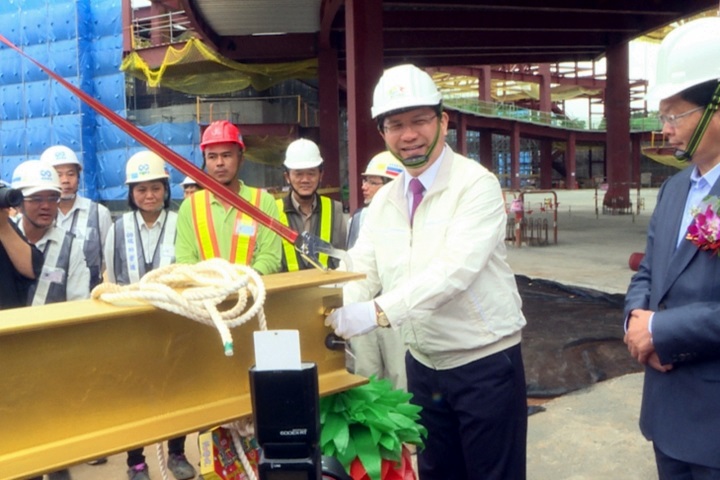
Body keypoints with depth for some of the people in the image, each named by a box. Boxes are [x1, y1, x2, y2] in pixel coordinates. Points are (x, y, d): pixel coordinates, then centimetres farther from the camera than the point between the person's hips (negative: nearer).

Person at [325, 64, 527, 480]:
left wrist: (378, 312, -38)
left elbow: (455, 269, -29)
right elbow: (360, 272, -1)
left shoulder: (476, 185, -16)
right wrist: (330, 315, -21)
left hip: (486, 364, -6)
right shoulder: (384, 201, 5)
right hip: (424, 365, 6)